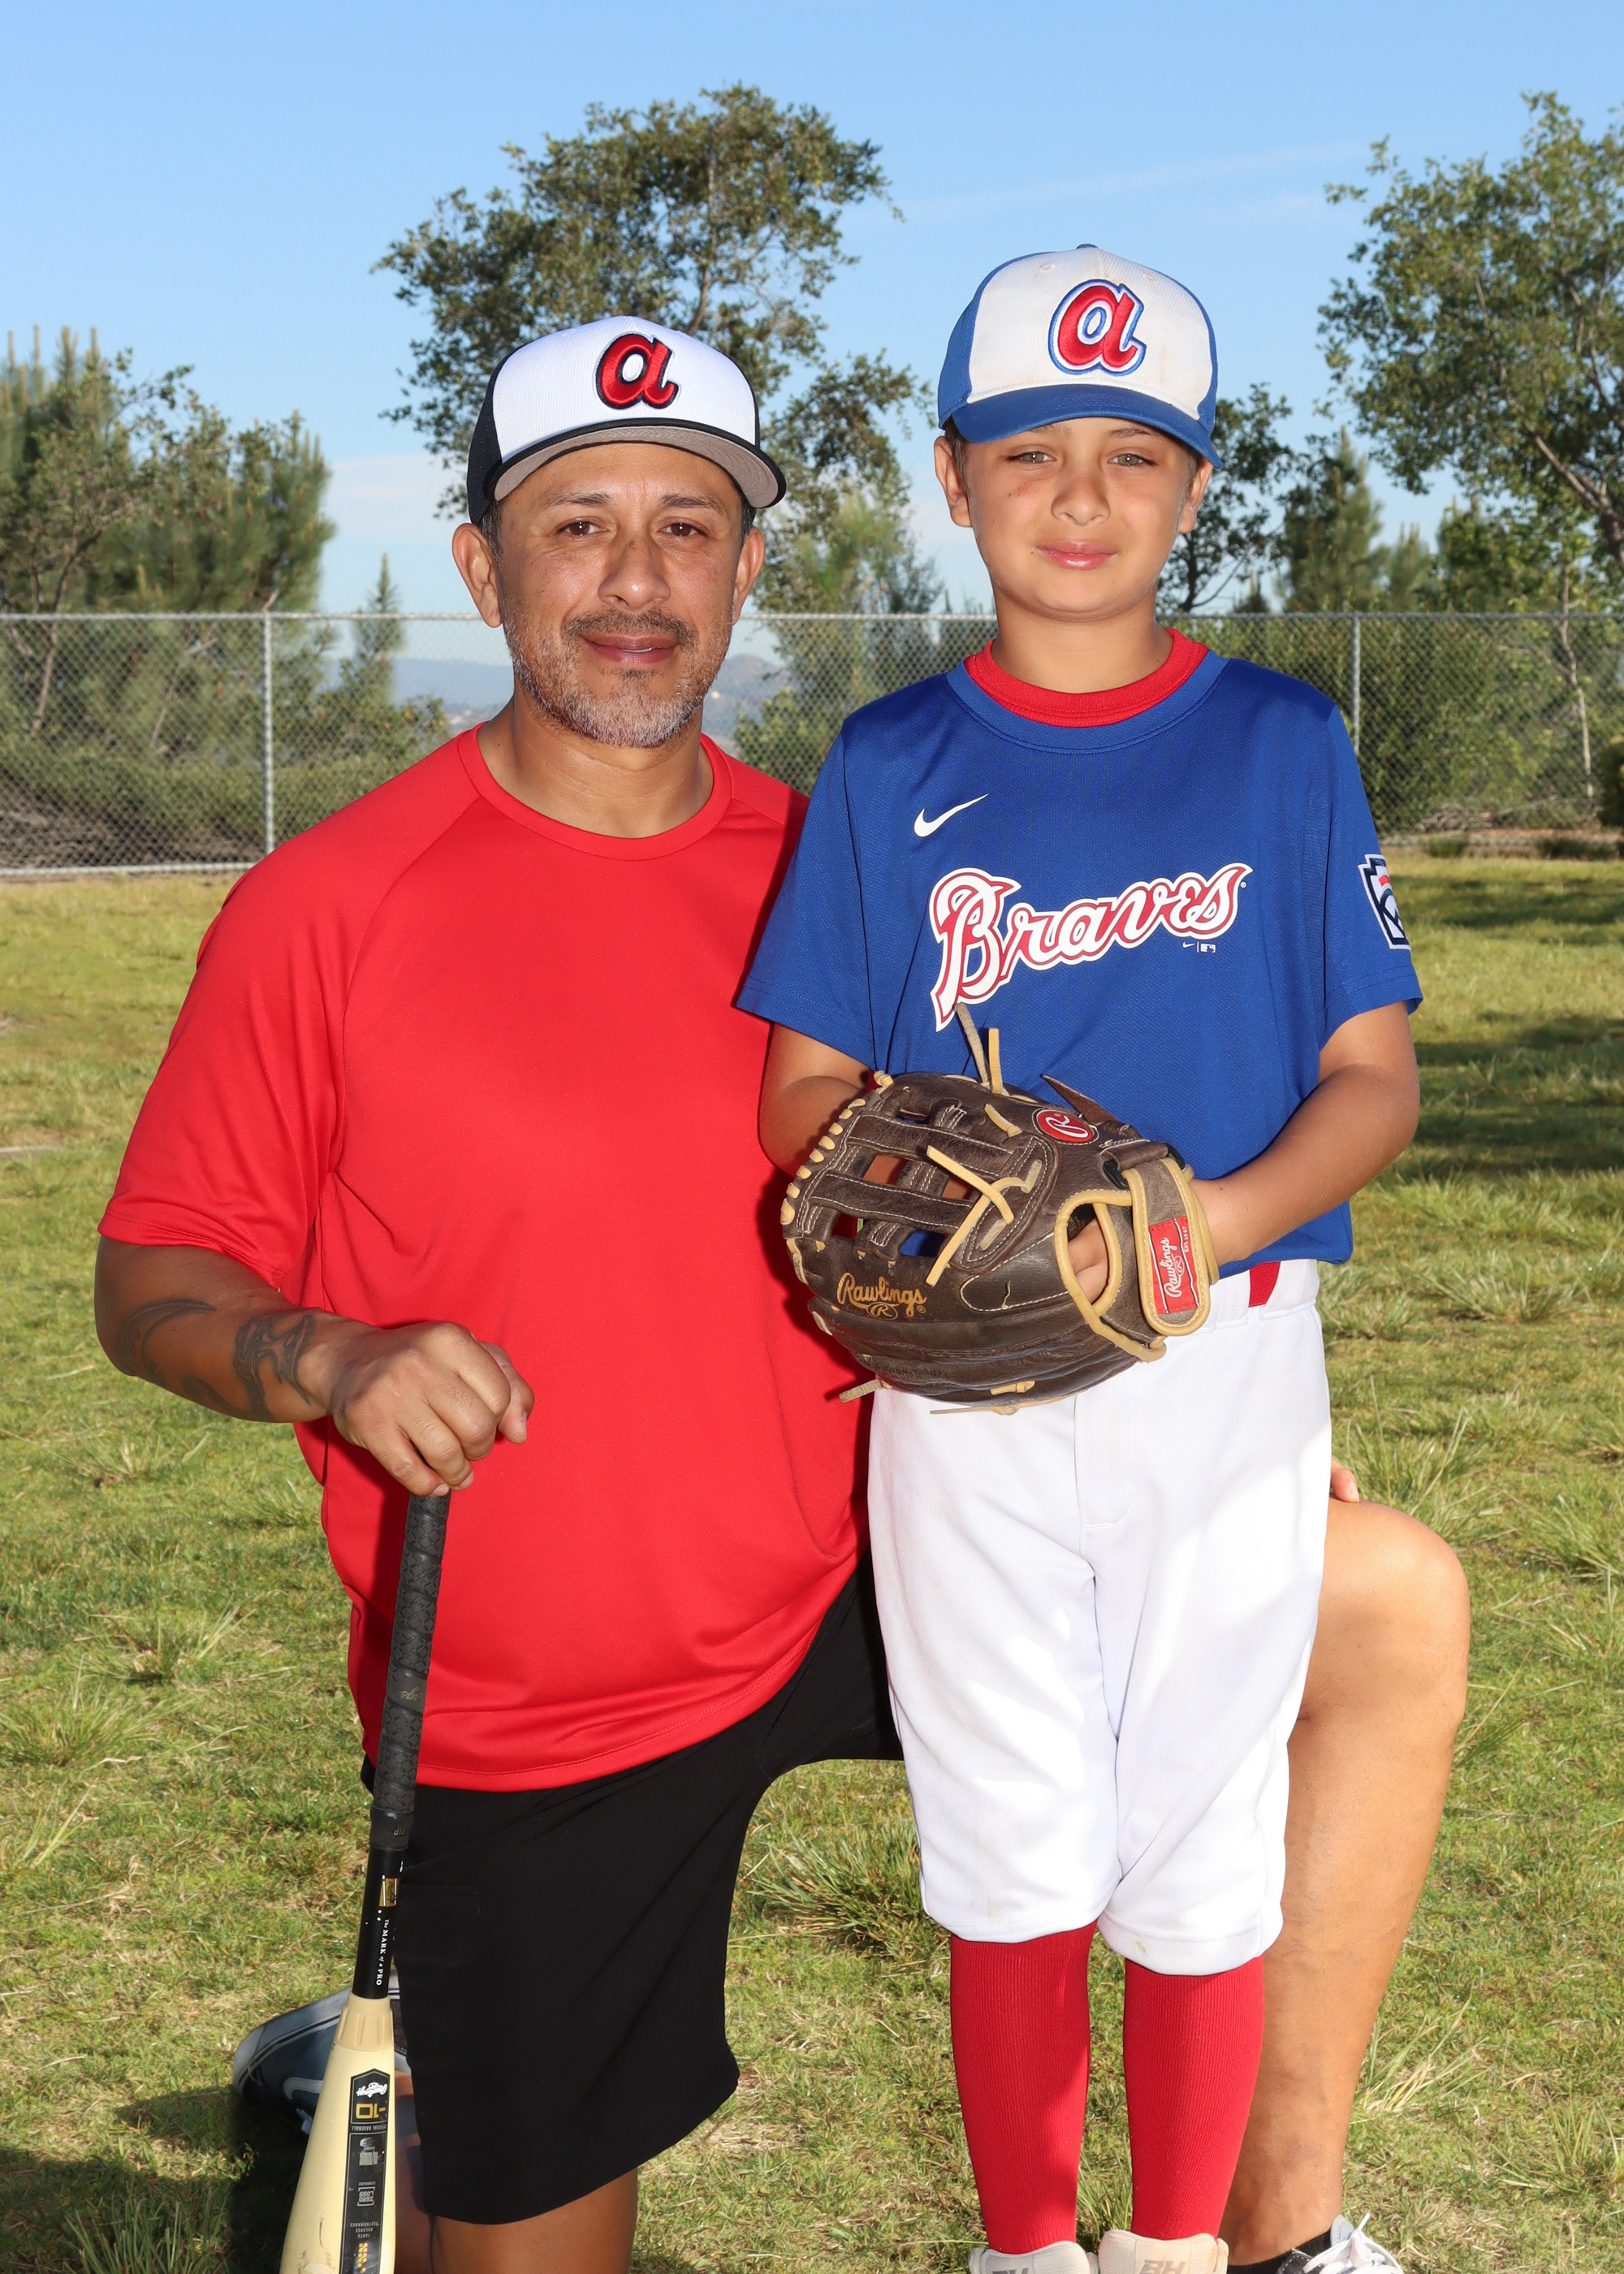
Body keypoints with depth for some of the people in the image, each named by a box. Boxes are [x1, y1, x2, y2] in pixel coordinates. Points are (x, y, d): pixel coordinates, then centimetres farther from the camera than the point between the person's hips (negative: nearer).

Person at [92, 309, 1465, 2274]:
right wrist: (331, 1361, -27)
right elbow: (149, 1284, -7)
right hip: (530, 1729, -4)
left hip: (856, 1581, 4)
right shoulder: (328, 910, -12)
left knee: (1388, 1609, -5)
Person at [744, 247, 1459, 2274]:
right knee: (1012, 1860, 7)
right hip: (963, 1387, 0)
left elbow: (1374, 1073, 0)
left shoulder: (1281, 743, 2)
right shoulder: (889, 769, 3)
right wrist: (905, 1196, -17)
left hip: (1228, 1367, 0)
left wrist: (1216, 1216, -18)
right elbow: (804, 1091, 5)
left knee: (1203, 1860, 7)